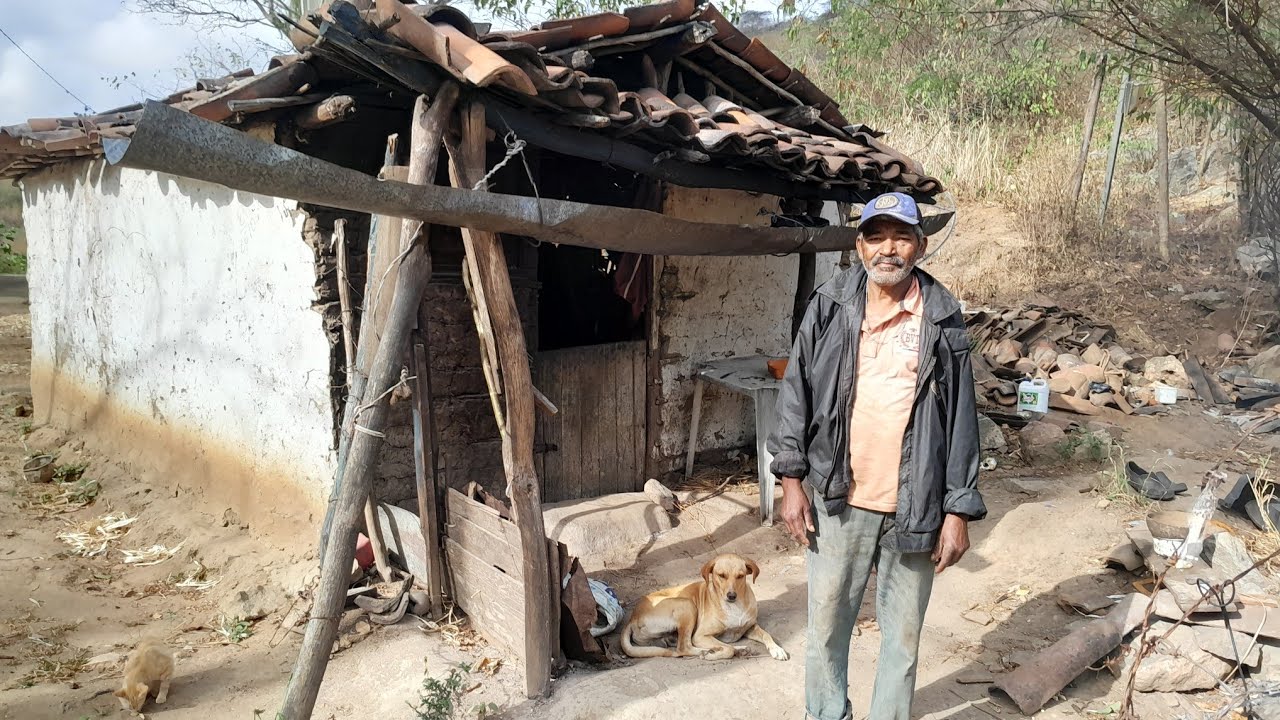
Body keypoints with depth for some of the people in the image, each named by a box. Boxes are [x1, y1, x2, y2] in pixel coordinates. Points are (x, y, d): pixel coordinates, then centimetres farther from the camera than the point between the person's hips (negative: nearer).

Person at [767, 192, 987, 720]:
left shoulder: (943, 320, -1)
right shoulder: (829, 307, 0)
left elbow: (961, 418, 0)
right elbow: (796, 392, 2)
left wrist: (959, 511, -3)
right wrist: (792, 480, -1)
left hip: (914, 505, 0)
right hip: (838, 498, 1)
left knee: (903, 632, 11)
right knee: (827, 622, 12)